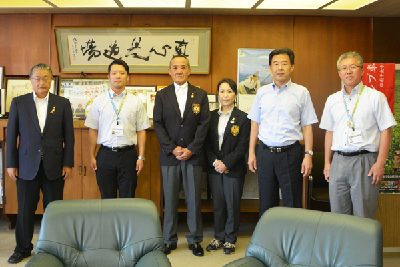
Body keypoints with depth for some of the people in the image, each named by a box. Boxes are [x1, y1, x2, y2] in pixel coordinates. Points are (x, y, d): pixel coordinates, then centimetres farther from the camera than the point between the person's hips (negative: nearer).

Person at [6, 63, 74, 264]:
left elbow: (69, 136, 3)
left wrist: (68, 163, -2)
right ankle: (23, 248, 25)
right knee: (25, 210, 8)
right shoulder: (18, 103, 4)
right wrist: (11, 163, 0)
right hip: (27, 166, 0)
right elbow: (11, 134, 4)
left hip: (54, 166, 0)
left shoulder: (62, 104, 3)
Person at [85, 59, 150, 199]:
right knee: (107, 199, 7)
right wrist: (92, 156, 2)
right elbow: (93, 130, 6)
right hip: (105, 154, 0)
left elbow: (141, 130, 4)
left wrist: (141, 157, -1)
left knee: (128, 198, 5)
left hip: (128, 154, 0)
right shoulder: (98, 101, 6)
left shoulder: (136, 102, 5)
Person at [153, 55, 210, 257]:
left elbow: (204, 124, 0)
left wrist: (191, 149, -9)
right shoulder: (162, 95, 7)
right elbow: (158, 125, 1)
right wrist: (173, 148, -8)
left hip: (193, 155, 0)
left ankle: (195, 240, 16)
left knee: (194, 199, 4)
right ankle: (169, 240, 18)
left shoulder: (200, 95, 7)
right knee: (170, 200, 5)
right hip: (169, 156, 0)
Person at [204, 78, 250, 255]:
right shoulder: (211, 116, 7)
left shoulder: (242, 118, -4)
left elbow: (243, 146, -8)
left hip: (234, 169, -3)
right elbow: (206, 143, 5)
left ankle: (230, 239, 20)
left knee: (232, 205, 4)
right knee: (218, 204, 10)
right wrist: (214, 162, -9)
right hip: (214, 168, 3)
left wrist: (226, 163, -15)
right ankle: (219, 237, 25)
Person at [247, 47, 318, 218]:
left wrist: (308, 155, -8)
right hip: (265, 152, 3)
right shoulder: (262, 92, 9)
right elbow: (255, 124, 11)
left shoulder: (301, 92, 1)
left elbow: (307, 126, -1)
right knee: (266, 203, 11)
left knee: (292, 204, 2)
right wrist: (251, 152, 7)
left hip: (290, 153, -3)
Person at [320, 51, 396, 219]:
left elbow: (386, 130, -2)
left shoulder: (375, 97, 1)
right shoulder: (332, 100, 13)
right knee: (338, 215, 8)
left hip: (365, 161, -4)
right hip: (339, 161, 4)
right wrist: (327, 163, 13)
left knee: (363, 216, 0)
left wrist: (380, 163, -10)